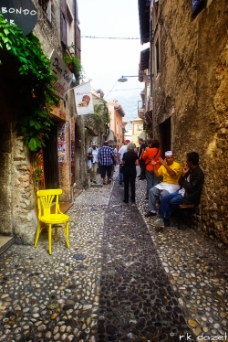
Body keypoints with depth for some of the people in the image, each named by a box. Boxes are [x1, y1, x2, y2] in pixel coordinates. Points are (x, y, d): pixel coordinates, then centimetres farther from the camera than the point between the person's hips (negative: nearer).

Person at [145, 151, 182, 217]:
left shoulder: (177, 165, -11)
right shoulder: (163, 165, 8)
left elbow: (172, 174, -29)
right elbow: (157, 174, 7)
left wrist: (164, 164, -34)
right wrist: (154, 165, -3)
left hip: (173, 185, -6)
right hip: (163, 184, 6)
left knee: (163, 194, -31)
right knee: (152, 191, -13)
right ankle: (152, 210, -4)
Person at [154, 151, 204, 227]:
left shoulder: (199, 173, -17)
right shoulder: (190, 170, 10)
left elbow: (191, 188, -22)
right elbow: (180, 183, 10)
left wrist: (184, 180, -7)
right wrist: (183, 174, -7)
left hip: (189, 196, -8)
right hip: (181, 192, 9)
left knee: (169, 202, -16)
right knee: (164, 198, -7)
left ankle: (166, 222, 2)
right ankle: (162, 218, -3)